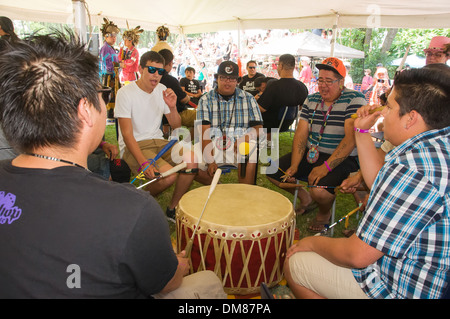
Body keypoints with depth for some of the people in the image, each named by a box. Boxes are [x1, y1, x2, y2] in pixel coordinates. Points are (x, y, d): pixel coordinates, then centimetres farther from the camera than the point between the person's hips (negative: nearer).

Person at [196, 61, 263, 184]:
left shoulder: (248, 98, 15)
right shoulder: (206, 100, 9)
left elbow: (258, 126, 10)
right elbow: (204, 132, -4)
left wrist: (247, 137, -16)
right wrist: (210, 160, -20)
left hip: (239, 144, 0)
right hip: (213, 145, 0)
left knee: (251, 152, -34)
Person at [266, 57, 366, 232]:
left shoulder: (354, 100, -11)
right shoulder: (312, 100, 8)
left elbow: (351, 138, -21)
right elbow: (301, 133, 1)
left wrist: (326, 167, -28)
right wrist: (294, 165, -11)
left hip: (341, 159, -6)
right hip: (310, 154, 7)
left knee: (319, 190, -33)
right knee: (272, 171, -1)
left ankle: (324, 213, 7)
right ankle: (305, 199, 24)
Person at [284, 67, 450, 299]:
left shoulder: (412, 166, -33)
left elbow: (358, 255, -28)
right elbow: (383, 187, 13)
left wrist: (314, 242, -8)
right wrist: (362, 132, 12)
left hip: (403, 289, -9)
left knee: (294, 262, 2)